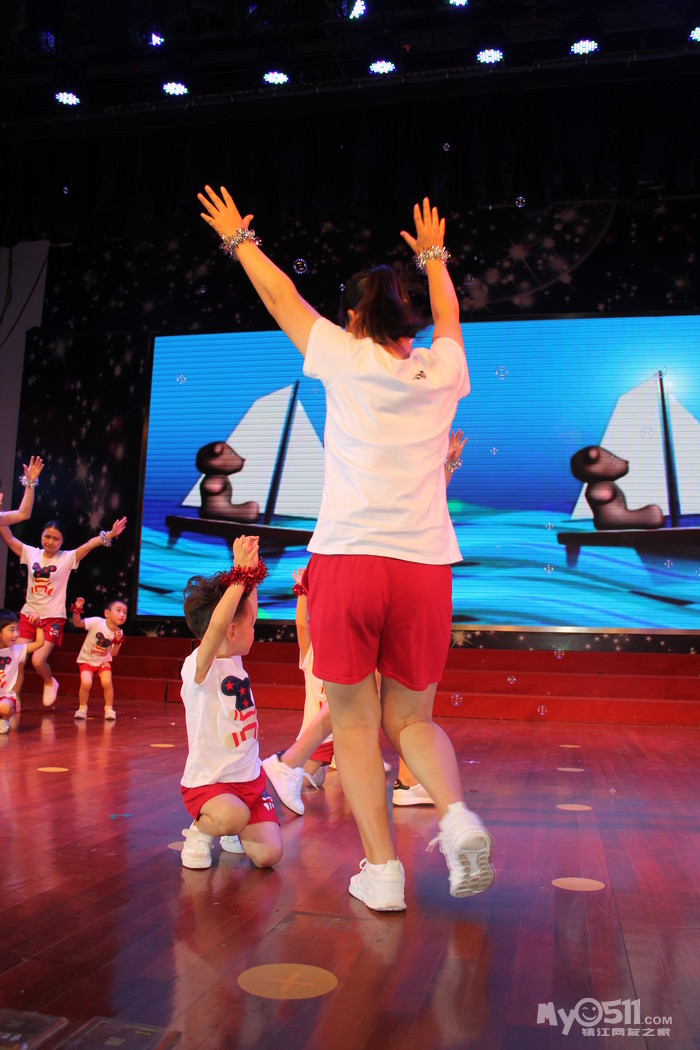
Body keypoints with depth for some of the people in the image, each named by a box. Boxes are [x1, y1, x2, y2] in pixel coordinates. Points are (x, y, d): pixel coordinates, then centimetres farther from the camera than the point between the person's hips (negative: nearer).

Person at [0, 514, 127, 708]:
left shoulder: (67, 558, -4)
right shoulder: (31, 554, 5)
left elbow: (90, 544, -17)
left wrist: (111, 534, -30)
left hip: (53, 618, -3)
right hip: (28, 615, 4)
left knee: (38, 660, -13)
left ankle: (50, 683, 20)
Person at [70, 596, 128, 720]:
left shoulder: (119, 632, -12)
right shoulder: (97, 622, -22)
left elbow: (113, 653, -14)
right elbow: (77, 623, -25)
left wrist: (118, 642, -32)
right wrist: (77, 610, -41)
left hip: (103, 661, 2)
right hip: (86, 659, -2)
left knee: (107, 682, -19)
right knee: (86, 683, -22)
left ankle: (109, 708, 4)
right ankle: (82, 708, 4)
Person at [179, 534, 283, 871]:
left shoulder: (232, 660, 6)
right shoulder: (198, 666, -17)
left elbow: (248, 611, 18)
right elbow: (217, 625, -38)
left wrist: (252, 570, 6)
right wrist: (241, 574, -32)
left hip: (250, 778, 7)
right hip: (207, 781, -7)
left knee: (268, 854, -8)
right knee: (234, 816, -37)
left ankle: (230, 831, 23)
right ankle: (200, 830, -3)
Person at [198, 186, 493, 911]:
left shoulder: (347, 359, 4)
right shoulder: (442, 371, 11)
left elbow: (283, 298, 20)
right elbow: (448, 316, 35)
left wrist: (239, 240, 36)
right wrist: (433, 257, 52)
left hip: (348, 560, -3)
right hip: (425, 564, 3)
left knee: (353, 722, 9)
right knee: (410, 718, 18)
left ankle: (382, 868, 6)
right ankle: (456, 815, -5)